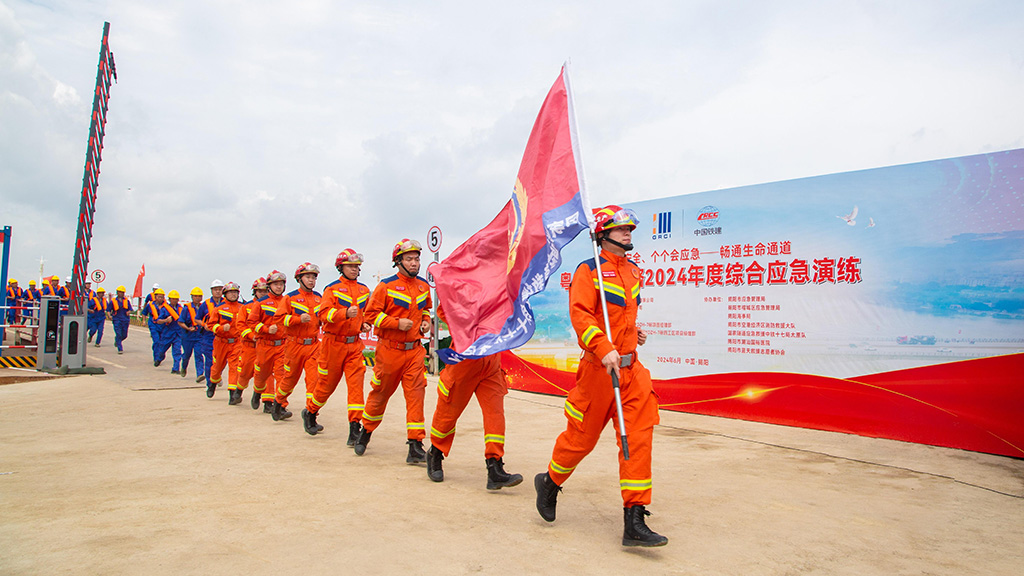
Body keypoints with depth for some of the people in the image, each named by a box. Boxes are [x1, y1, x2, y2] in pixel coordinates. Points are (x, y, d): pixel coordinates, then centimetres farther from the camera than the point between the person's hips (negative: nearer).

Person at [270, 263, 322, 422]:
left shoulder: (319, 298, 11)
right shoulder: (290, 297, -2)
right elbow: (278, 317, -8)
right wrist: (298, 319, -20)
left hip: (314, 345, 3)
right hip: (295, 344, -3)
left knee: (314, 378, -9)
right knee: (290, 378, 12)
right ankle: (278, 403, 38)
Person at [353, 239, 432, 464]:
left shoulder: (423, 286, 9)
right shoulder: (386, 286, -7)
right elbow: (371, 313, -8)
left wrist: (426, 322, 6)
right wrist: (397, 323, -18)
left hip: (415, 350, 3)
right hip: (390, 350, -3)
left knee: (416, 393, -7)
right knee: (381, 393, 10)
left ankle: (415, 444, -4)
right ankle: (366, 431, 35)